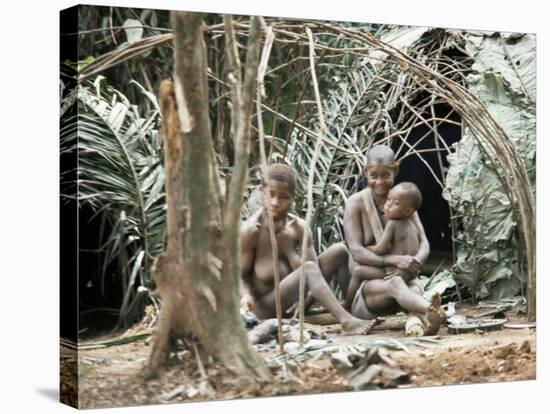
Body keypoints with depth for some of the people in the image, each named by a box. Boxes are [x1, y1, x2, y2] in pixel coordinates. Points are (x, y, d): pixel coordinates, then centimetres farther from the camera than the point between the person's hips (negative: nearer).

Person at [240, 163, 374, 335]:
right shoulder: (250, 230, -18)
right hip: (265, 306, -6)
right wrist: (247, 295, -32)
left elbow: (316, 272, -10)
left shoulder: (298, 227, -5)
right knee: (309, 269, -33)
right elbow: (242, 274, -12)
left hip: (294, 296, 6)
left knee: (339, 250, -1)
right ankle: (346, 322, -40)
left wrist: (288, 247, -19)